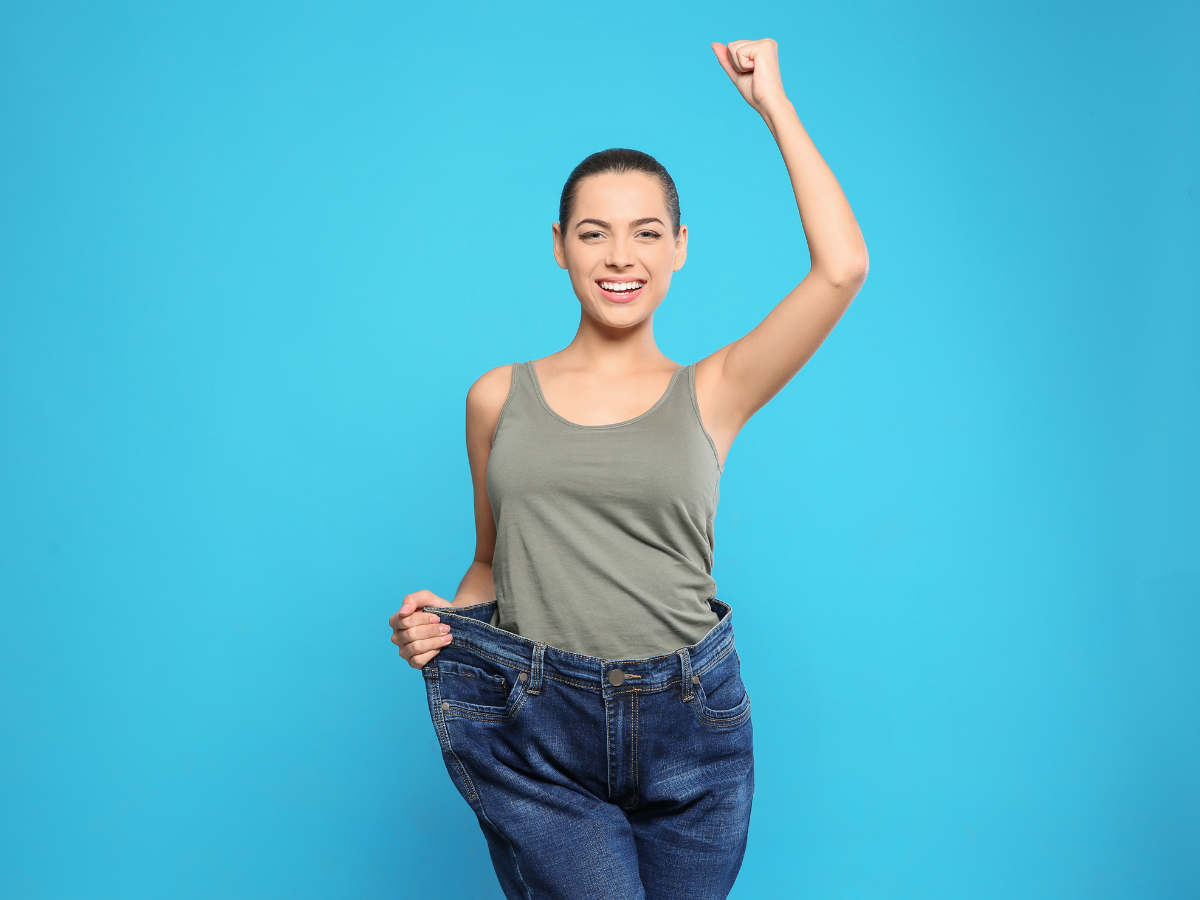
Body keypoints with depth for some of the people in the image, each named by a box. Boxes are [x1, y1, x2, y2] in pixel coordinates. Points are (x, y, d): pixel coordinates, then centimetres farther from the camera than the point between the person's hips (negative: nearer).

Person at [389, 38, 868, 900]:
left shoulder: (711, 394, 2)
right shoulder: (499, 398, 8)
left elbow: (842, 267, -9)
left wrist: (774, 103, 0)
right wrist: (443, 618, -4)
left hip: (688, 728, 1)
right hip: (535, 737, 0)